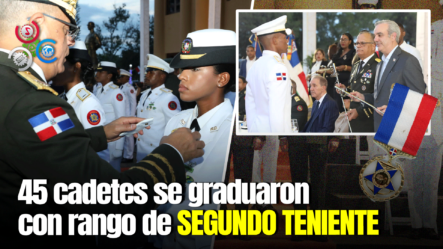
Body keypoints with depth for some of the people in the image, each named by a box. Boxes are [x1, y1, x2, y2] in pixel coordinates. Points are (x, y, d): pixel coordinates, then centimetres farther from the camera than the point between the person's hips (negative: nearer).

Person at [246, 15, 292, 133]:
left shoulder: (255, 67, 8)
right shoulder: (278, 68, -16)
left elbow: (250, 106, 12)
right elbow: (276, 110, -21)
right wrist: (279, 133, -18)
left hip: (256, 128, 8)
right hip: (272, 129, -8)